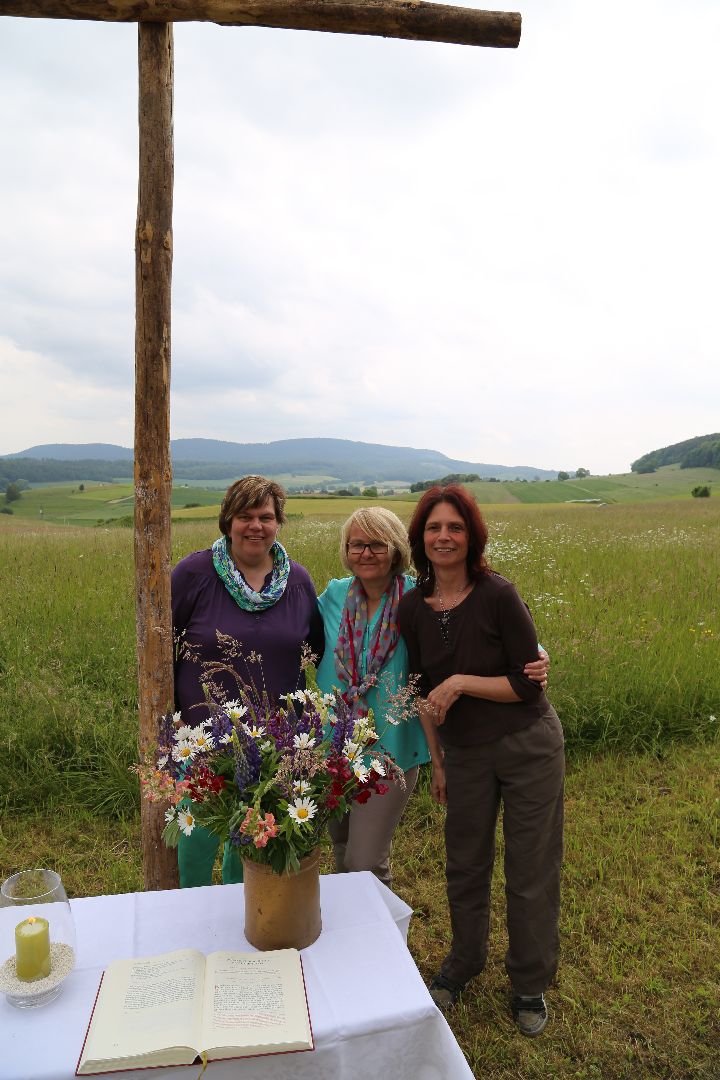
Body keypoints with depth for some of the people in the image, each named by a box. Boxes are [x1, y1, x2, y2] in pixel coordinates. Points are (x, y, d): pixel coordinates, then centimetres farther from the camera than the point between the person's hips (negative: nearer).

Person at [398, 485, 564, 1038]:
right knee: (465, 865, 19)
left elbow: (528, 683, -15)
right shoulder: (412, 608, -5)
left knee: (532, 870, 11)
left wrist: (461, 683, -24)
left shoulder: (498, 594, -19)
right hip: (464, 754, 4)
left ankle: (531, 984, 37)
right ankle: (463, 962, 46)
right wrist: (436, 762, 11)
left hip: (528, 747, -3)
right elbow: (425, 691, 6)